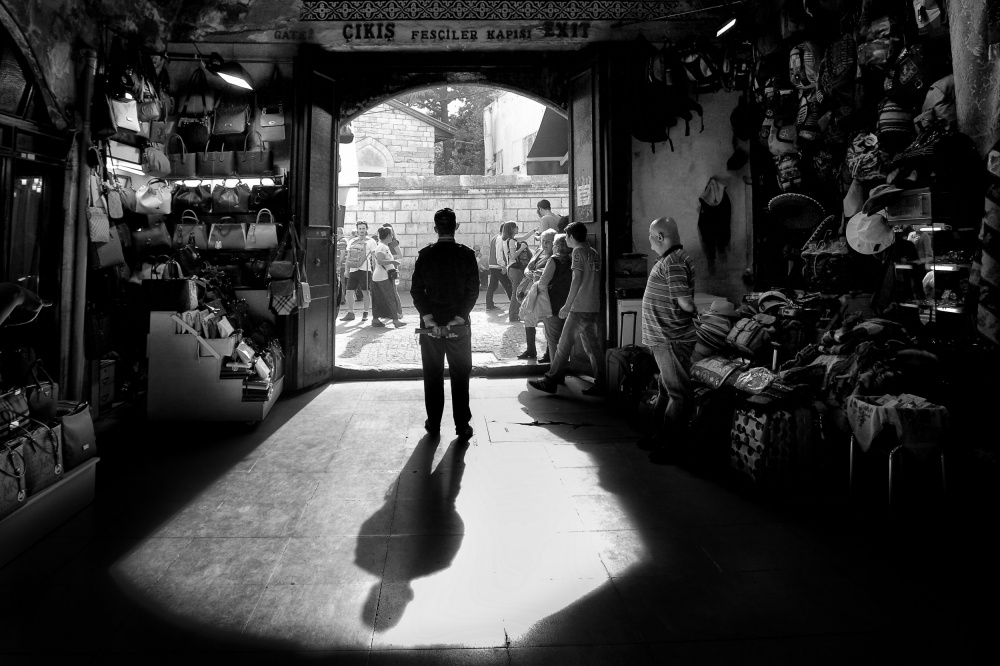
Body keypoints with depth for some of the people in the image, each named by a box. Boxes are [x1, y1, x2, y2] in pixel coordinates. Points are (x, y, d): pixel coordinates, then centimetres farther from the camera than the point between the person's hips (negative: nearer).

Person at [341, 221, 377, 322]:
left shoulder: (371, 241, 4)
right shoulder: (352, 242, 18)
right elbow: (348, 257, 21)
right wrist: (347, 270, 14)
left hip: (364, 269, -5)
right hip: (353, 269, 5)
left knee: (365, 292, -2)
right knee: (349, 291, 2)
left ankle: (365, 313, 9)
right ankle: (350, 313, 12)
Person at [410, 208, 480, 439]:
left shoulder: (425, 255, -1)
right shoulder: (466, 254, -4)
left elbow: (416, 290, -5)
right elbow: (473, 290, -8)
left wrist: (429, 318, -7)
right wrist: (458, 318, -9)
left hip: (430, 325, 1)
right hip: (460, 326, -1)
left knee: (433, 375, 12)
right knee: (460, 376, 6)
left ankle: (433, 423, 17)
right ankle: (462, 425, 7)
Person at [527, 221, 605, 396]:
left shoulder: (578, 251, -8)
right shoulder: (594, 253, 15)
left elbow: (577, 279, -15)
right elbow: (595, 280, 16)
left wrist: (567, 305, -14)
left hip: (580, 307, -8)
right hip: (594, 307, 8)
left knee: (564, 344, -4)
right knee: (592, 345, 10)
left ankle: (550, 381, 0)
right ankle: (600, 384, 10)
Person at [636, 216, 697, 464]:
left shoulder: (673, 263, -19)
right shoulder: (669, 259, 14)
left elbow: (685, 302, -24)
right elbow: (685, 303, 20)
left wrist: (692, 310, -6)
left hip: (673, 339, -11)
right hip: (663, 337, 11)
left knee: (677, 392, -2)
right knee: (666, 389, 19)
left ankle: (671, 444, 4)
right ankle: (660, 435, 31)